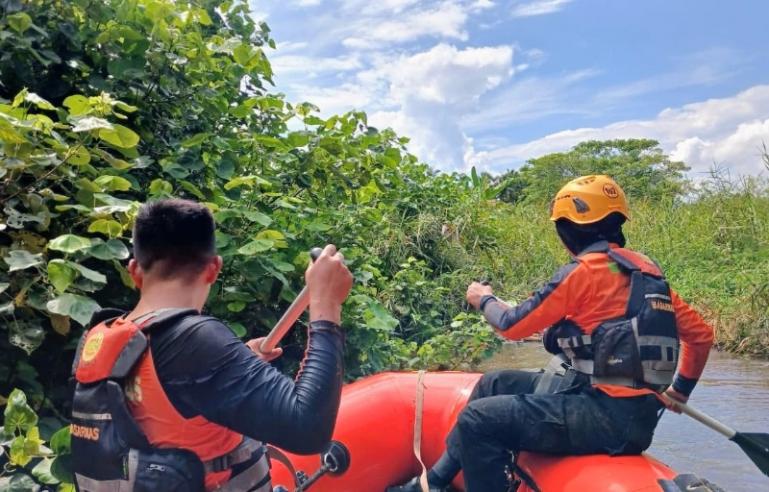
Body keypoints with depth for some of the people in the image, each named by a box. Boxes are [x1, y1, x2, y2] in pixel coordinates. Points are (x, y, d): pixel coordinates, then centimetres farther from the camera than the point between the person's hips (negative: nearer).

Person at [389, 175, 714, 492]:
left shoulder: (584, 271, -13)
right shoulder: (644, 269, 11)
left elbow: (513, 326, -7)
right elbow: (701, 334, 15)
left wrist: (484, 300, 13)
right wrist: (677, 392, 27)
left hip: (607, 414, -9)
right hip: (632, 410, 9)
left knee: (478, 421, -12)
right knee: (493, 385, 16)